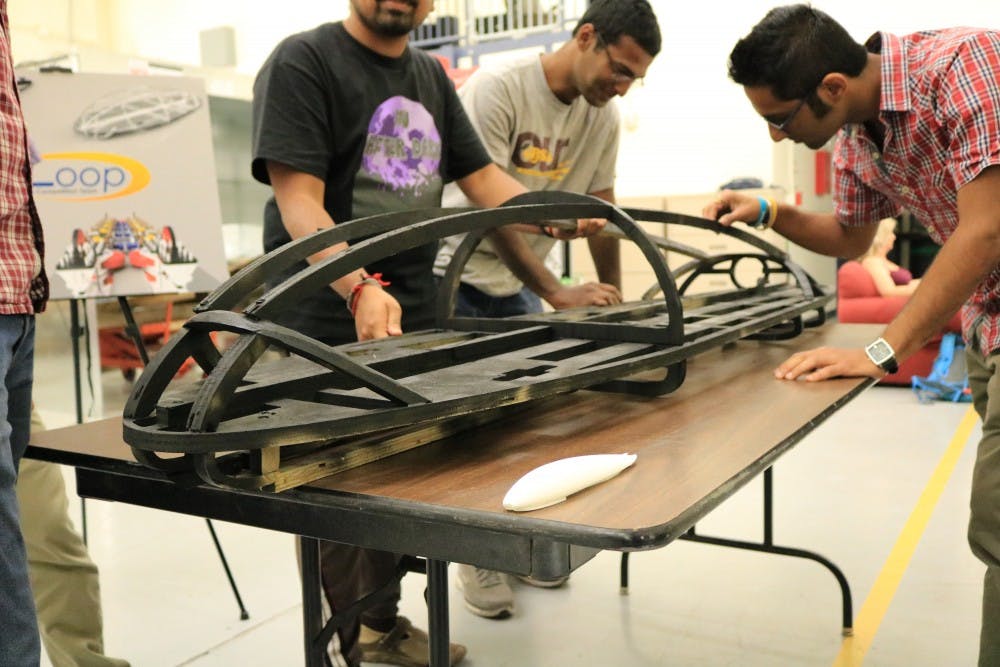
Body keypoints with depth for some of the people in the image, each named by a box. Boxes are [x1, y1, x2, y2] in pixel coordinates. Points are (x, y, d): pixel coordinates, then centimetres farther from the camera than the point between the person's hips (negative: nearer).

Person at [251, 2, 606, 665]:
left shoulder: (431, 75, 13)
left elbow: (482, 175, 13)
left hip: (414, 316, 7)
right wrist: (360, 288, -35)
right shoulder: (303, 61, -10)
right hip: (329, 324, -7)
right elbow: (300, 202, -20)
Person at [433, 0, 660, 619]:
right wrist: (559, 294, -29)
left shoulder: (603, 117, -2)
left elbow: (600, 209, 6)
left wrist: (614, 295, 6)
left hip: (519, 285, 6)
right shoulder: (496, 89, -22)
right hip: (458, 278, -6)